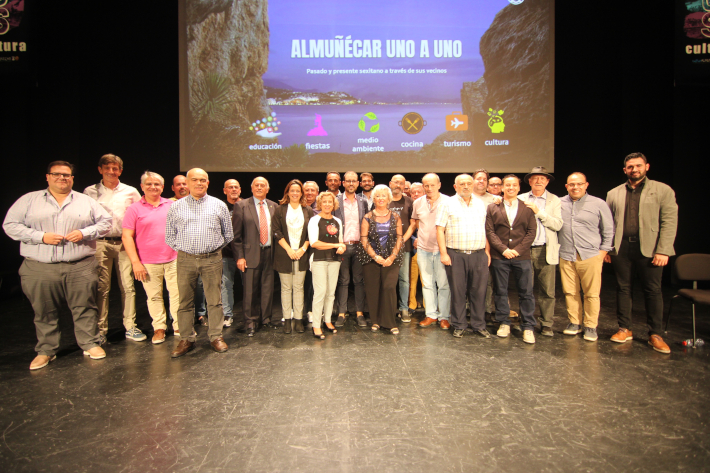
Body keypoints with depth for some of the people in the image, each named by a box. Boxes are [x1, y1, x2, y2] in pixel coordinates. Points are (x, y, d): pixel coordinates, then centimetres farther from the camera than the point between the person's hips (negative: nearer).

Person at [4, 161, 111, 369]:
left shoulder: (86, 202, 10)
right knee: (44, 312, 8)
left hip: (81, 268, 0)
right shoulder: (29, 200, 9)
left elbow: (105, 222, 9)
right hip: (40, 269, 0)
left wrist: (84, 233, -7)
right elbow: (10, 225, 4)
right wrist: (41, 237, -10)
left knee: (85, 308, 3)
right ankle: (45, 351, 22)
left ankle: (91, 343, 16)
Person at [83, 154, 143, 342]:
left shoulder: (131, 192, 9)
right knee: (101, 288, 1)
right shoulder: (90, 192, 9)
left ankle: (130, 327, 9)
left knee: (128, 287, 0)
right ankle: (100, 330, 11)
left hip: (124, 243, 1)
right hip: (100, 243, 0)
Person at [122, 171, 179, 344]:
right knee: (154, 296, 6)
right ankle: (159, 328, 19)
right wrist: (135, 262, -9)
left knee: (177, 293, 3)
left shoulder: (172, 205, 8)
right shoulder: (135, 209, 1)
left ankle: (179, 325, 16)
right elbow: (127, 236, -3)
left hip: (173, 260, 2)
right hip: (148, 263, -1)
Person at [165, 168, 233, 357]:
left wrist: (215, 248, 10)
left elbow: (228, 234, 13)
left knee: (214, 300, 3)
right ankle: (186, 339, 17)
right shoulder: (176, 207, 8)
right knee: (185, 302, 5)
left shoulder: (219, 205, 7)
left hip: (212, 259, -1)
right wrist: (182, 249, 6)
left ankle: (216, 336, 14)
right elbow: (169, 236, 12)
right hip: (185, 260, 1)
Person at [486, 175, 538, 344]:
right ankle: (504, 323, 20)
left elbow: (531, 231, 2)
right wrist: (503, 249, -11)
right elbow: (490, 231, 0)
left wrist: (518, 250, -9)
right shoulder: (492, 208, 6)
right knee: (501, 291, 7)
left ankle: (528, 327, 11)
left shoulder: (527, 208, 8)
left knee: (526, 293, 1)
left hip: (522, 256, 0)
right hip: (500, 257, 0)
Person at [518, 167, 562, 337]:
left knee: (547, 291, 2)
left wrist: (539, 212, -10)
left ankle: (547, 324, 13)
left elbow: (558, 224, -5)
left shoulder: (554, 200, 8)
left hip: (546, 251, 0)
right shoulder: (521, 199, 10)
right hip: (525, 250, 0)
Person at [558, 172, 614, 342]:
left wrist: (603, 250, 1)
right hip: (566, 257, 2)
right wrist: (556, 247, 7)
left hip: (590, 256, -2)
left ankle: (591, 326, 14)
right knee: (570, 292, 6)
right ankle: (574, 323, 20)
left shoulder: (599, 204, 3)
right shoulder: (559, 204, 7)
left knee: (592, 293, 2)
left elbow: (609, 230, 7)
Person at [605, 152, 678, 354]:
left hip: (648, 248, -2)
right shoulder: (614, 194, 11)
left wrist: (663, 251, -11)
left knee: (653, 291, 3)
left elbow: (669, 222, -3)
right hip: (621, 248, 2)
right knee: (623, 289, 8)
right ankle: (624, 329, 19)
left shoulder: (662, 190, 4)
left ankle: (655, 334, 15)